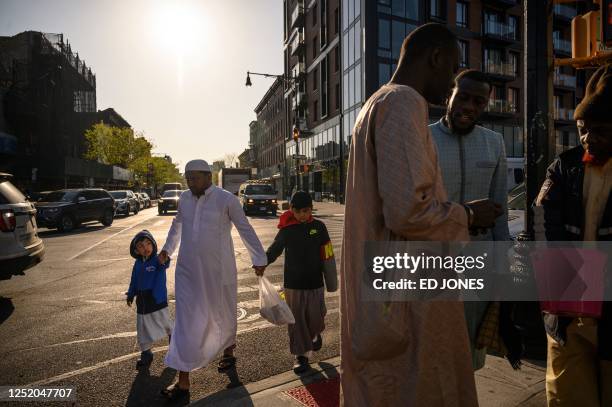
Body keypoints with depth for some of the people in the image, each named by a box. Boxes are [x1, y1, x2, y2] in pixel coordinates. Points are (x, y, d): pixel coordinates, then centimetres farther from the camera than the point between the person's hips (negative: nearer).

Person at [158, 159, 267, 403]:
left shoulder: (226, 199, -11)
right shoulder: (184, 199, 4)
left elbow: (245, 230, -4)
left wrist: (259, 259, 0)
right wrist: (167, 248, 28)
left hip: (218, 272, -3)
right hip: (187, 272, 4)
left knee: (223, 315, 17)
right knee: (186, 323, 2)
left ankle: (228, 352, 46)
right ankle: (183, 384, 12)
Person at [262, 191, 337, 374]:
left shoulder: (319, 227, -3)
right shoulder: (287, 229, -4)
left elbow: (327, 256, 1)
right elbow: (275, 249, -2)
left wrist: (331, 281, 3)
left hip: (314, 282, 0)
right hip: (293, 283, 0)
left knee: (315, 316, 8)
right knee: (296, 320, 5)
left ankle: (315, 334, 43)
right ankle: (301, 355, 22)